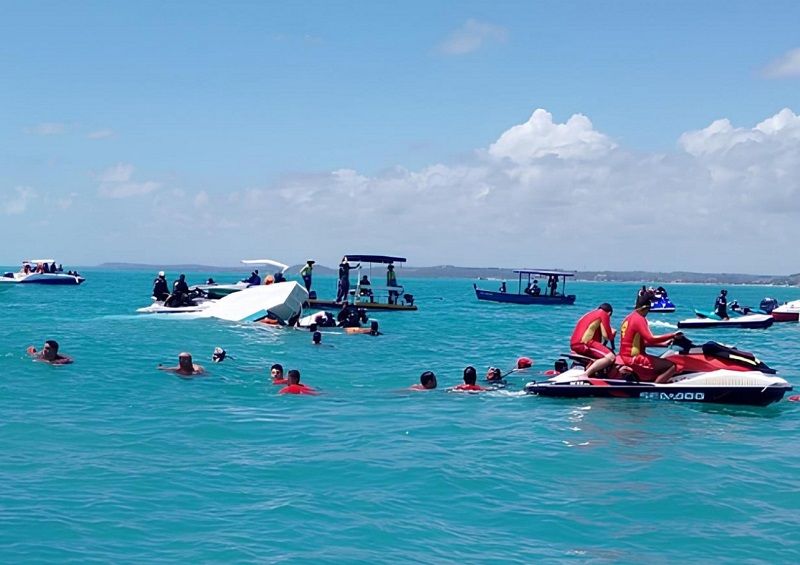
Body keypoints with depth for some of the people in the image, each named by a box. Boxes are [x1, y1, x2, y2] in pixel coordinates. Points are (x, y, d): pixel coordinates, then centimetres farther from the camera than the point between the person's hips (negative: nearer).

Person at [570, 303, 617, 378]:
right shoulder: (603, 314, 3)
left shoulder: (591, 314, 28)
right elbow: (608, 336, -3)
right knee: (610, 357, -25)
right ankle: (584, 375, -36)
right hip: (583, 344, -10)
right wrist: (613, 333, 17)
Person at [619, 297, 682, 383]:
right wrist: (673, 335, -19)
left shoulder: (629, 318, 17)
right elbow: (650, 339, -25)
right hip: (634, 358, -10)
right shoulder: (639, 319, -12)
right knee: (672, 366, -16)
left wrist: (663, 344, 15)